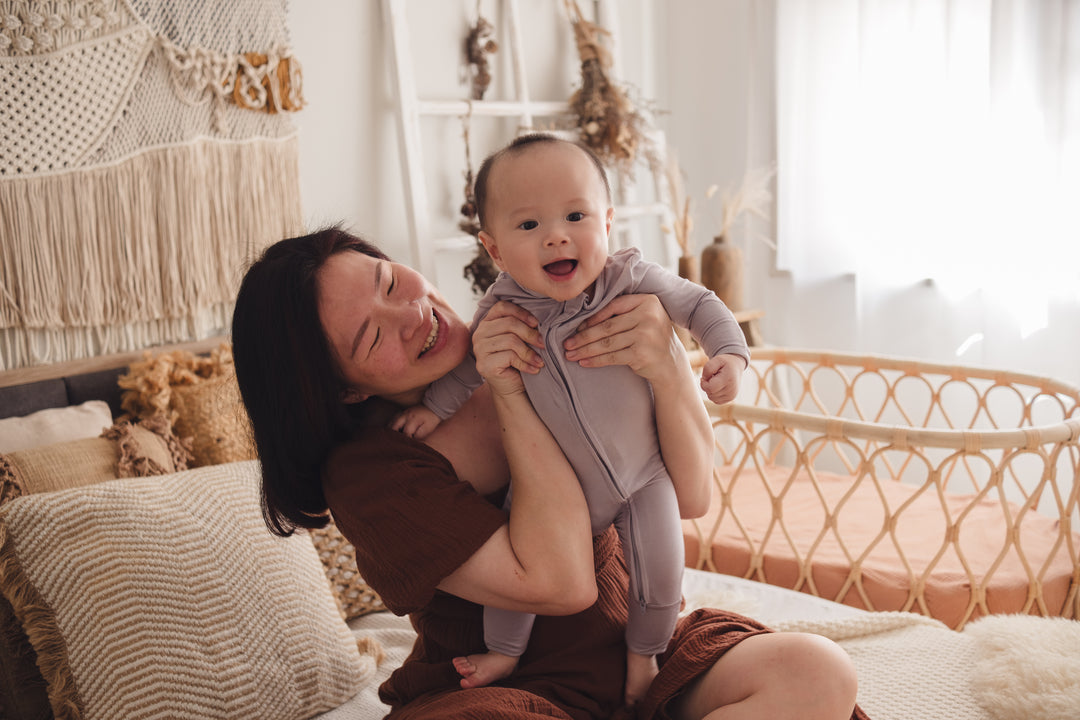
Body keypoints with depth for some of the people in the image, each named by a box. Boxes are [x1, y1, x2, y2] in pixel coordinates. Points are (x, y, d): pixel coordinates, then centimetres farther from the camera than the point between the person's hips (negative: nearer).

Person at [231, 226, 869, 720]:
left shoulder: (544, 341, -4)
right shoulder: (367, 471, -16)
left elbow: (691, 488, -6)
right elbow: (562, 583, -25)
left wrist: (668, 367, -25)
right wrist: (509, 396, -23)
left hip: (634, 655, 5)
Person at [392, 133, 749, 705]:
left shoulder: (631, 278, -20)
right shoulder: (501, 309, -17)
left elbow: (698, 304, -5)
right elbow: (471, 363, 3)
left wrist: (729, 353, -19)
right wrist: (435, 403, -2)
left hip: (641, 474, 0)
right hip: (554, 483, 1)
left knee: (660, 575, -1)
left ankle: (642, 655, 32)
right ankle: (504, 650, 31)